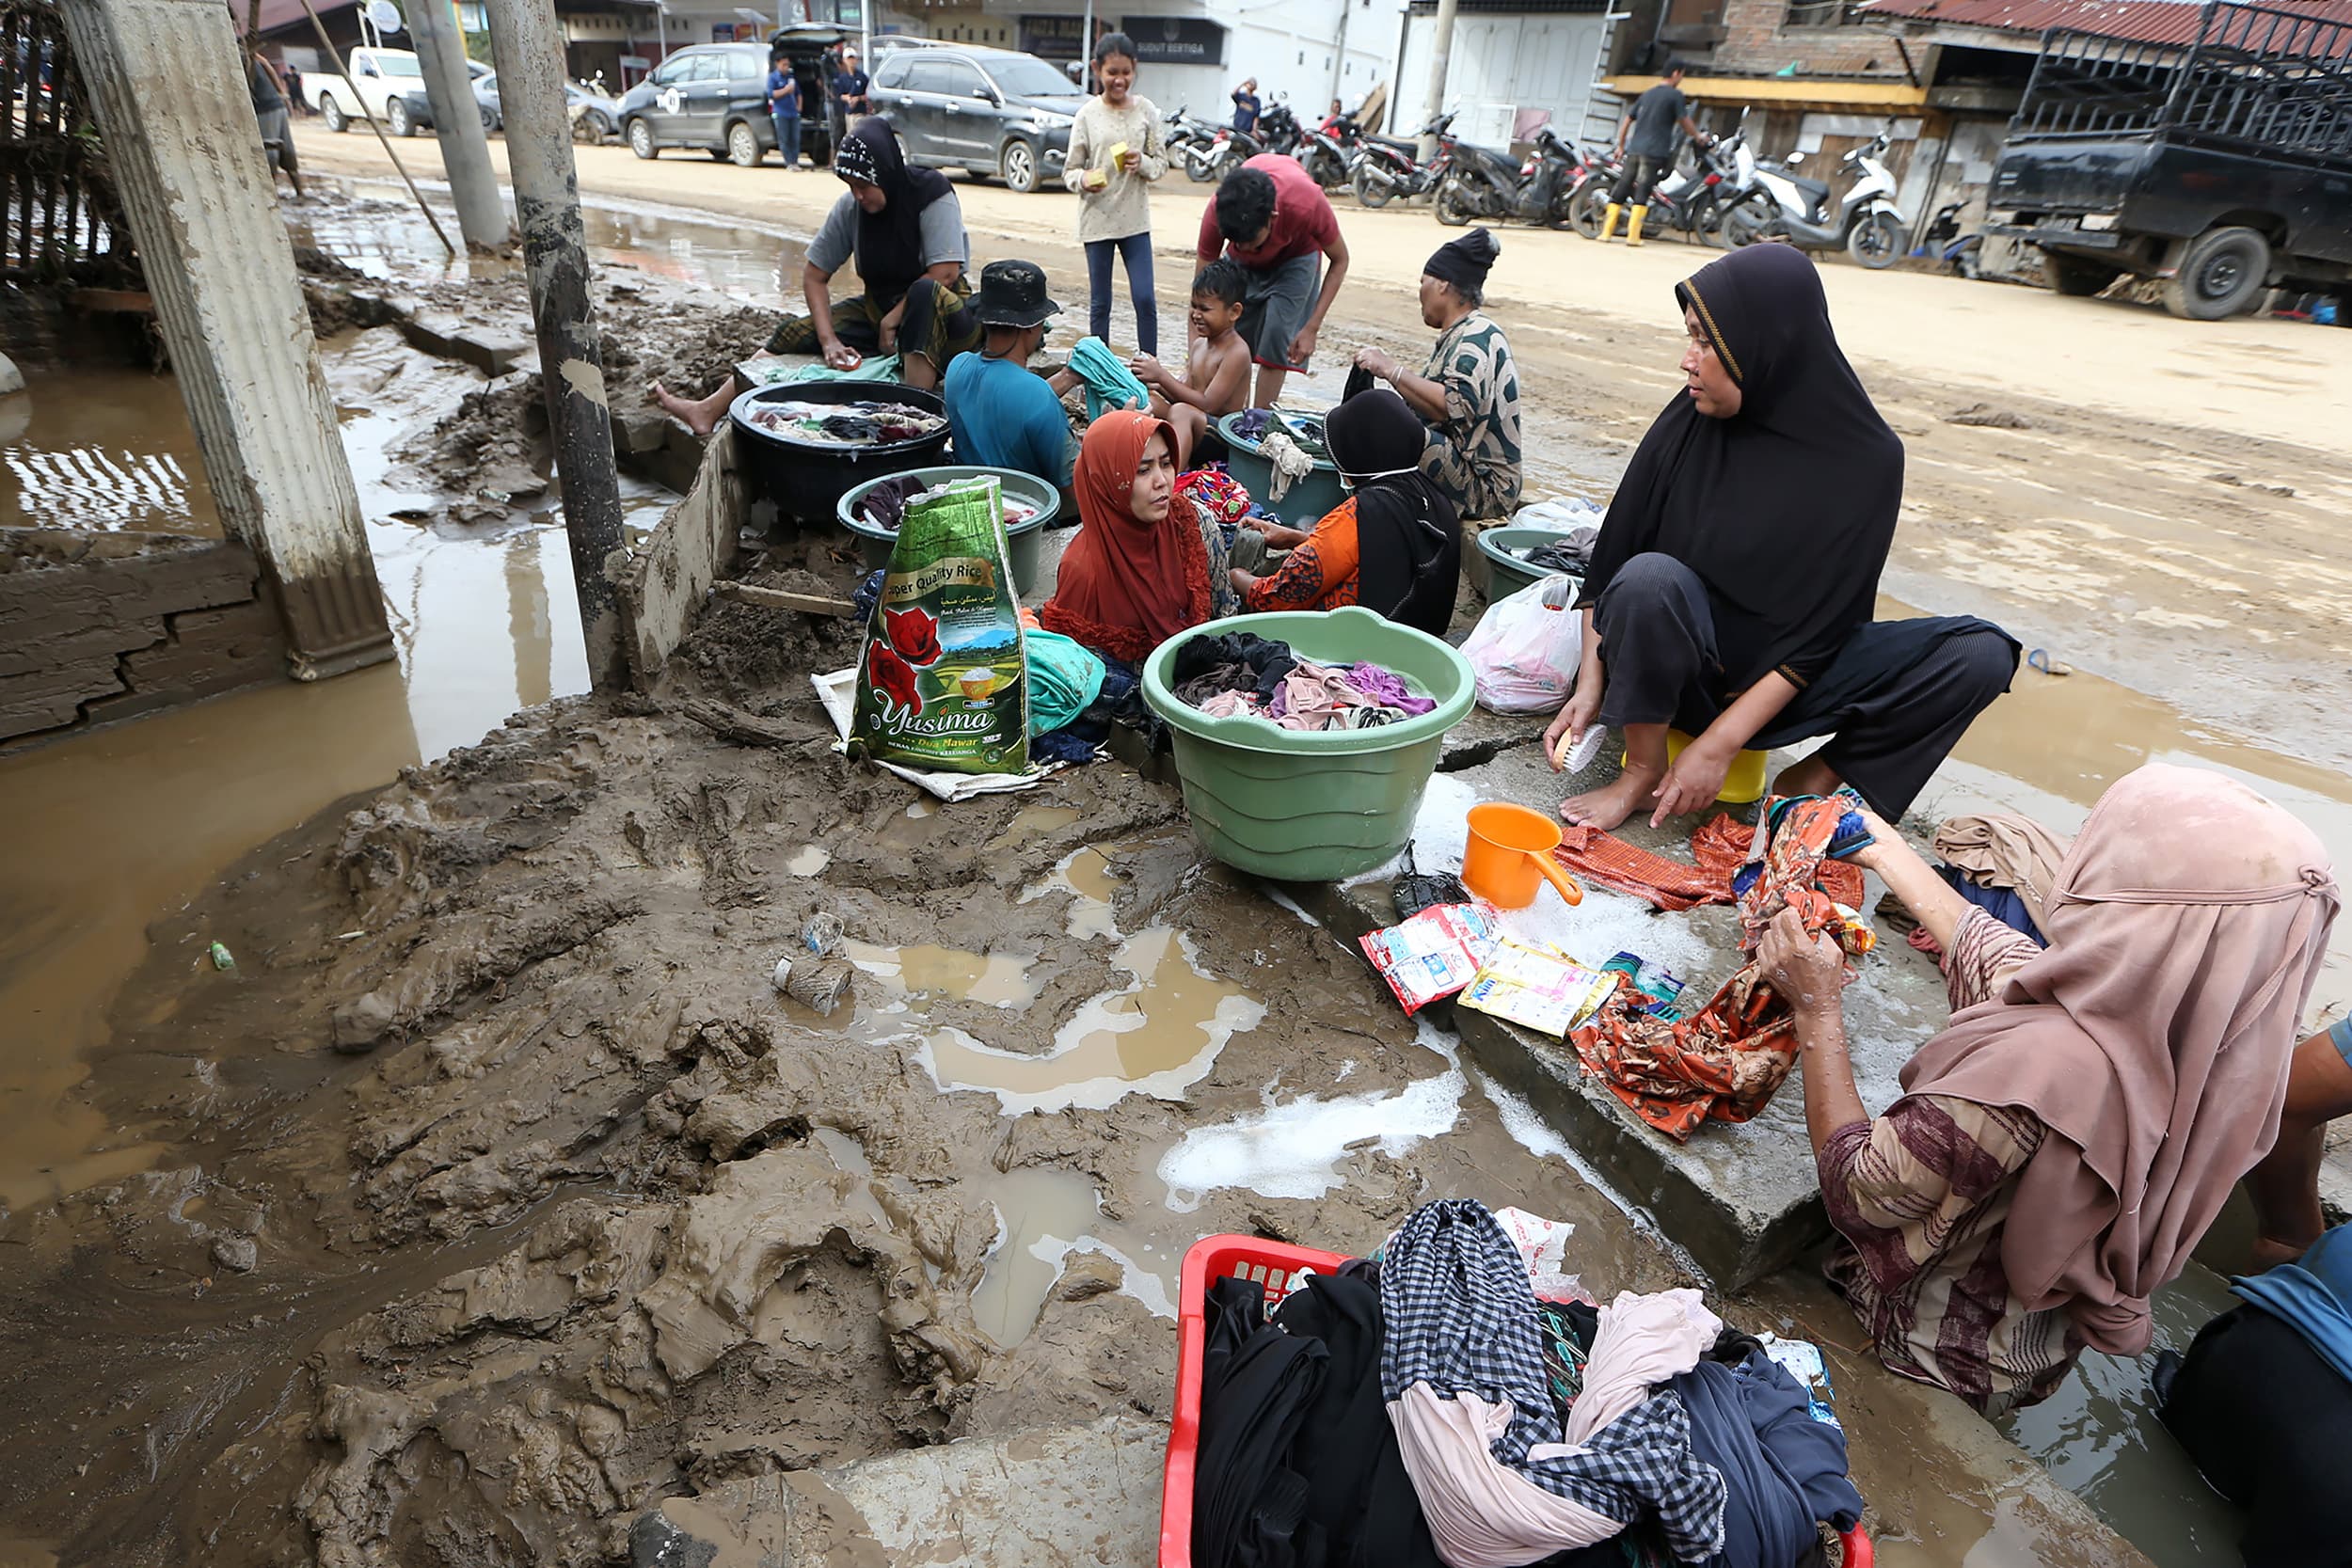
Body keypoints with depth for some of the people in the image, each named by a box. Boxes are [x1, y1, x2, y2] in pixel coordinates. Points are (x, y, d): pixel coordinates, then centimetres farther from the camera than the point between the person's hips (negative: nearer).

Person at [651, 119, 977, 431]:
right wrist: (829, 340, -14)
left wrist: (894, 319, -21)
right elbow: (813, 277, 1)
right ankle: (709, 410, -10)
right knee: (793, 334, -9)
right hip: (879, 308, 5)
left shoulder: (932, 195, -15)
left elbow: (946, 272, -24)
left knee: (926, 292, -40)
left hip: (942, 313, -5)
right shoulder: (850, 207, -1)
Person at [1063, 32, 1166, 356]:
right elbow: (1070, 171, 1)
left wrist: (1142, 162, -14)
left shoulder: (1146, 110, 4)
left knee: (1145, 299, -6)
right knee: (1099, 303, 6)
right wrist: (1083, 180, -22)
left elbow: (1162, 164, 7)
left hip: (1135, 218, 1)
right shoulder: (1088, 114, -1)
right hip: (1097, 218, -1)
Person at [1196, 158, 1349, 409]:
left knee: (1277, 335, -17)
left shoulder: (1308, 204, -41)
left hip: (1296, 254, -2)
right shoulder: (1217, 213, -36)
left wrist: (1312, 328, -26)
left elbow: (1340, 261, -21)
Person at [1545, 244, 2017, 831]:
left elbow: (1825, 629, -14)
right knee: (1650, 575, -32)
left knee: (1980, 653, -17)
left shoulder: (1866, 458, -11)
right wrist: (1590, 687, -16)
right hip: (1680, 667, 0)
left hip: (1783, 676, 1)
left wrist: (1720, 744, -20)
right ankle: (1643, 770, -14)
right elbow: (1612, 560, -6)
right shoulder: (1687, 424, -8)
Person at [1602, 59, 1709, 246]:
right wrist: (1699, 137, 16)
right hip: (1655, 152, -5)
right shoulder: (1676, 95, -1)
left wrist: (1620, 146, 24)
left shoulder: (1648, 94, 19)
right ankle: (1633, 235, -12)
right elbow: (1684, 122, 1)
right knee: (1642, 192, -7)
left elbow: (1627, 120, 18)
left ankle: (1606, 232, 0)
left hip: (1635, 149, 5)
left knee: (1621, 189, 4)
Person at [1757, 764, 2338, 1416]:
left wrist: (1818, 1010, -22)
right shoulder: (2206, 1040, -19)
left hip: (1946, 1335, -6)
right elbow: (1992, 959, 0)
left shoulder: (2038, 1069, -43)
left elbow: (1855, 1192, -28)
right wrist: (1887, 850, 11)